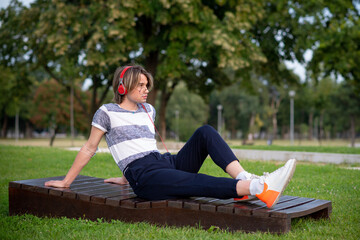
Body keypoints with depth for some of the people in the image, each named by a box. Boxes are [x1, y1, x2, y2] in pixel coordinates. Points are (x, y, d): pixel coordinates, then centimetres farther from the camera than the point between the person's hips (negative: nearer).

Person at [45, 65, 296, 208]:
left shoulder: (148, 110, 23)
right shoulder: (108, 112, 7)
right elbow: (89, 149, 12)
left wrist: (127, 178, 32)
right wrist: (66, 181, 15)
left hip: (167, 162, 7)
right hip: (145, 177, -6)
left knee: (205, 132, -16)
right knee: (200, 183, -32)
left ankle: (245, 179, -34)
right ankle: (260, 188, -52)